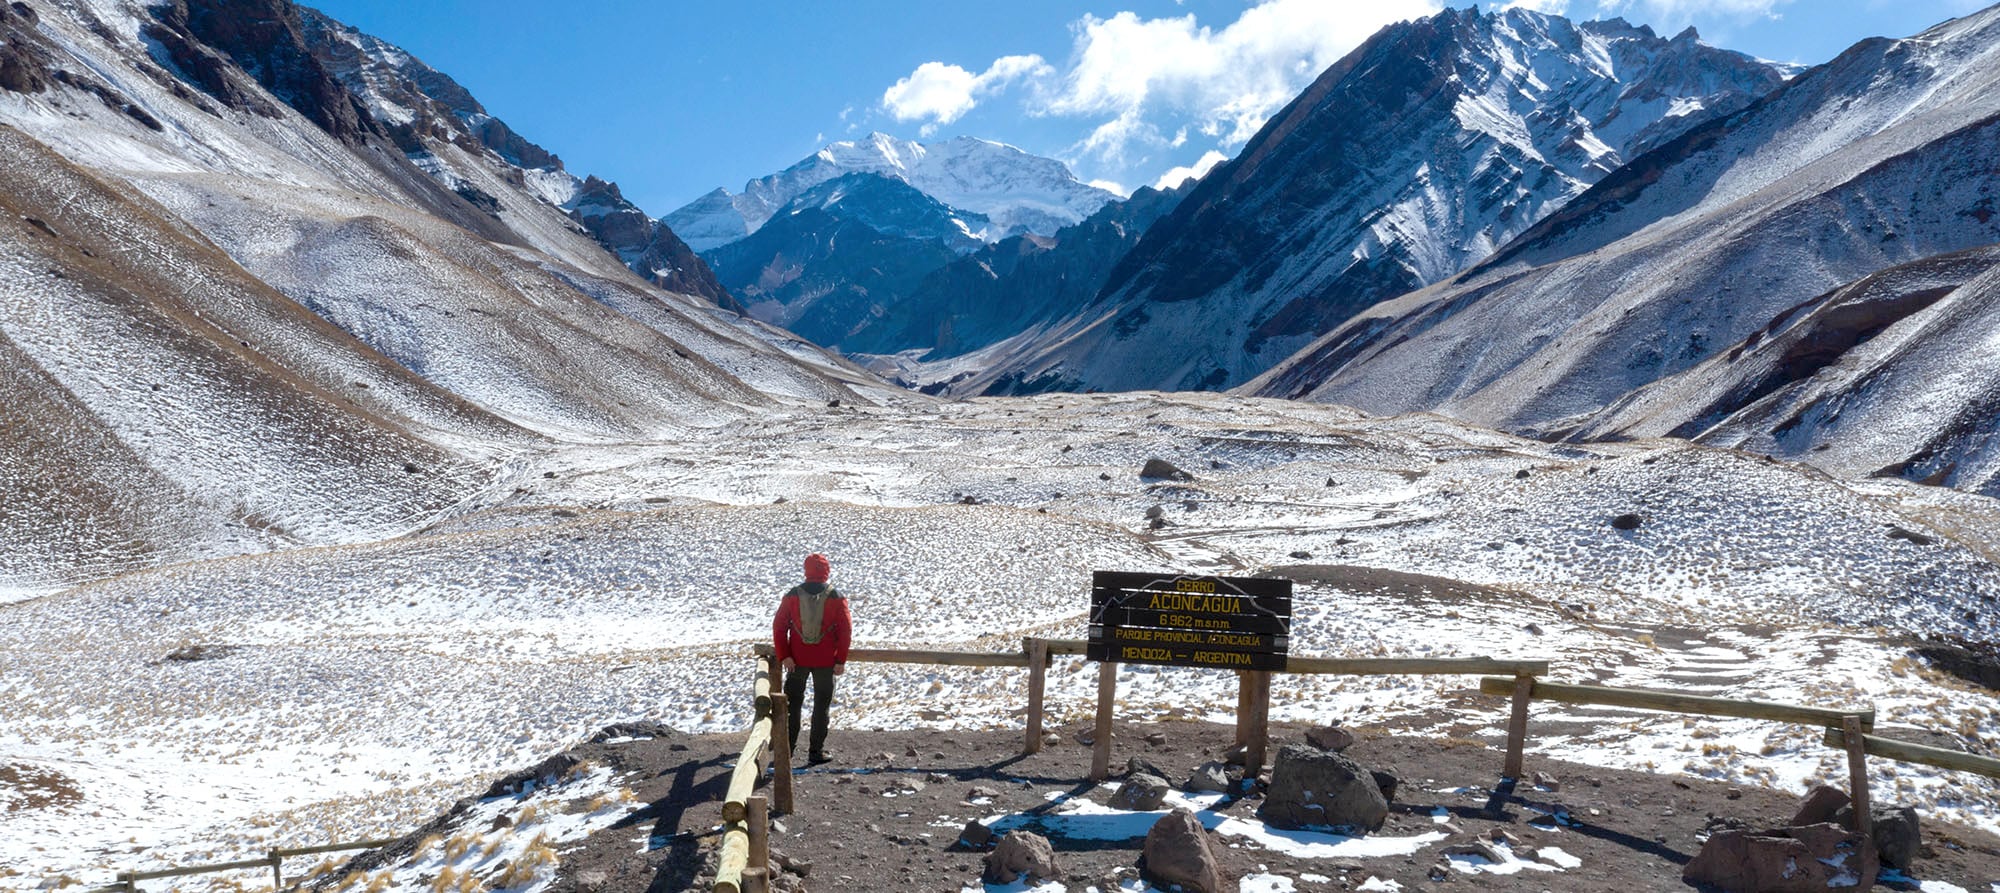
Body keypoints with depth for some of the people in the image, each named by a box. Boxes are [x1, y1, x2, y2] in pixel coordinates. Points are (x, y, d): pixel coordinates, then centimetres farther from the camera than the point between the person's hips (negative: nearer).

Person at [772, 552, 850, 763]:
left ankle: (788, 746, 21)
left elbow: (779, 626, -5)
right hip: (826, 662, -1)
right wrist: (841, 660, -4)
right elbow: (845, 631, -8)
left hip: (797, 660, 1)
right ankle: (817, 751, 9)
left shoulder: (792, 595, -1)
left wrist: (783, 656, -5)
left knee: (793, 703, 16)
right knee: (821, 705, 8)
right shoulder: (836, 597, -6)